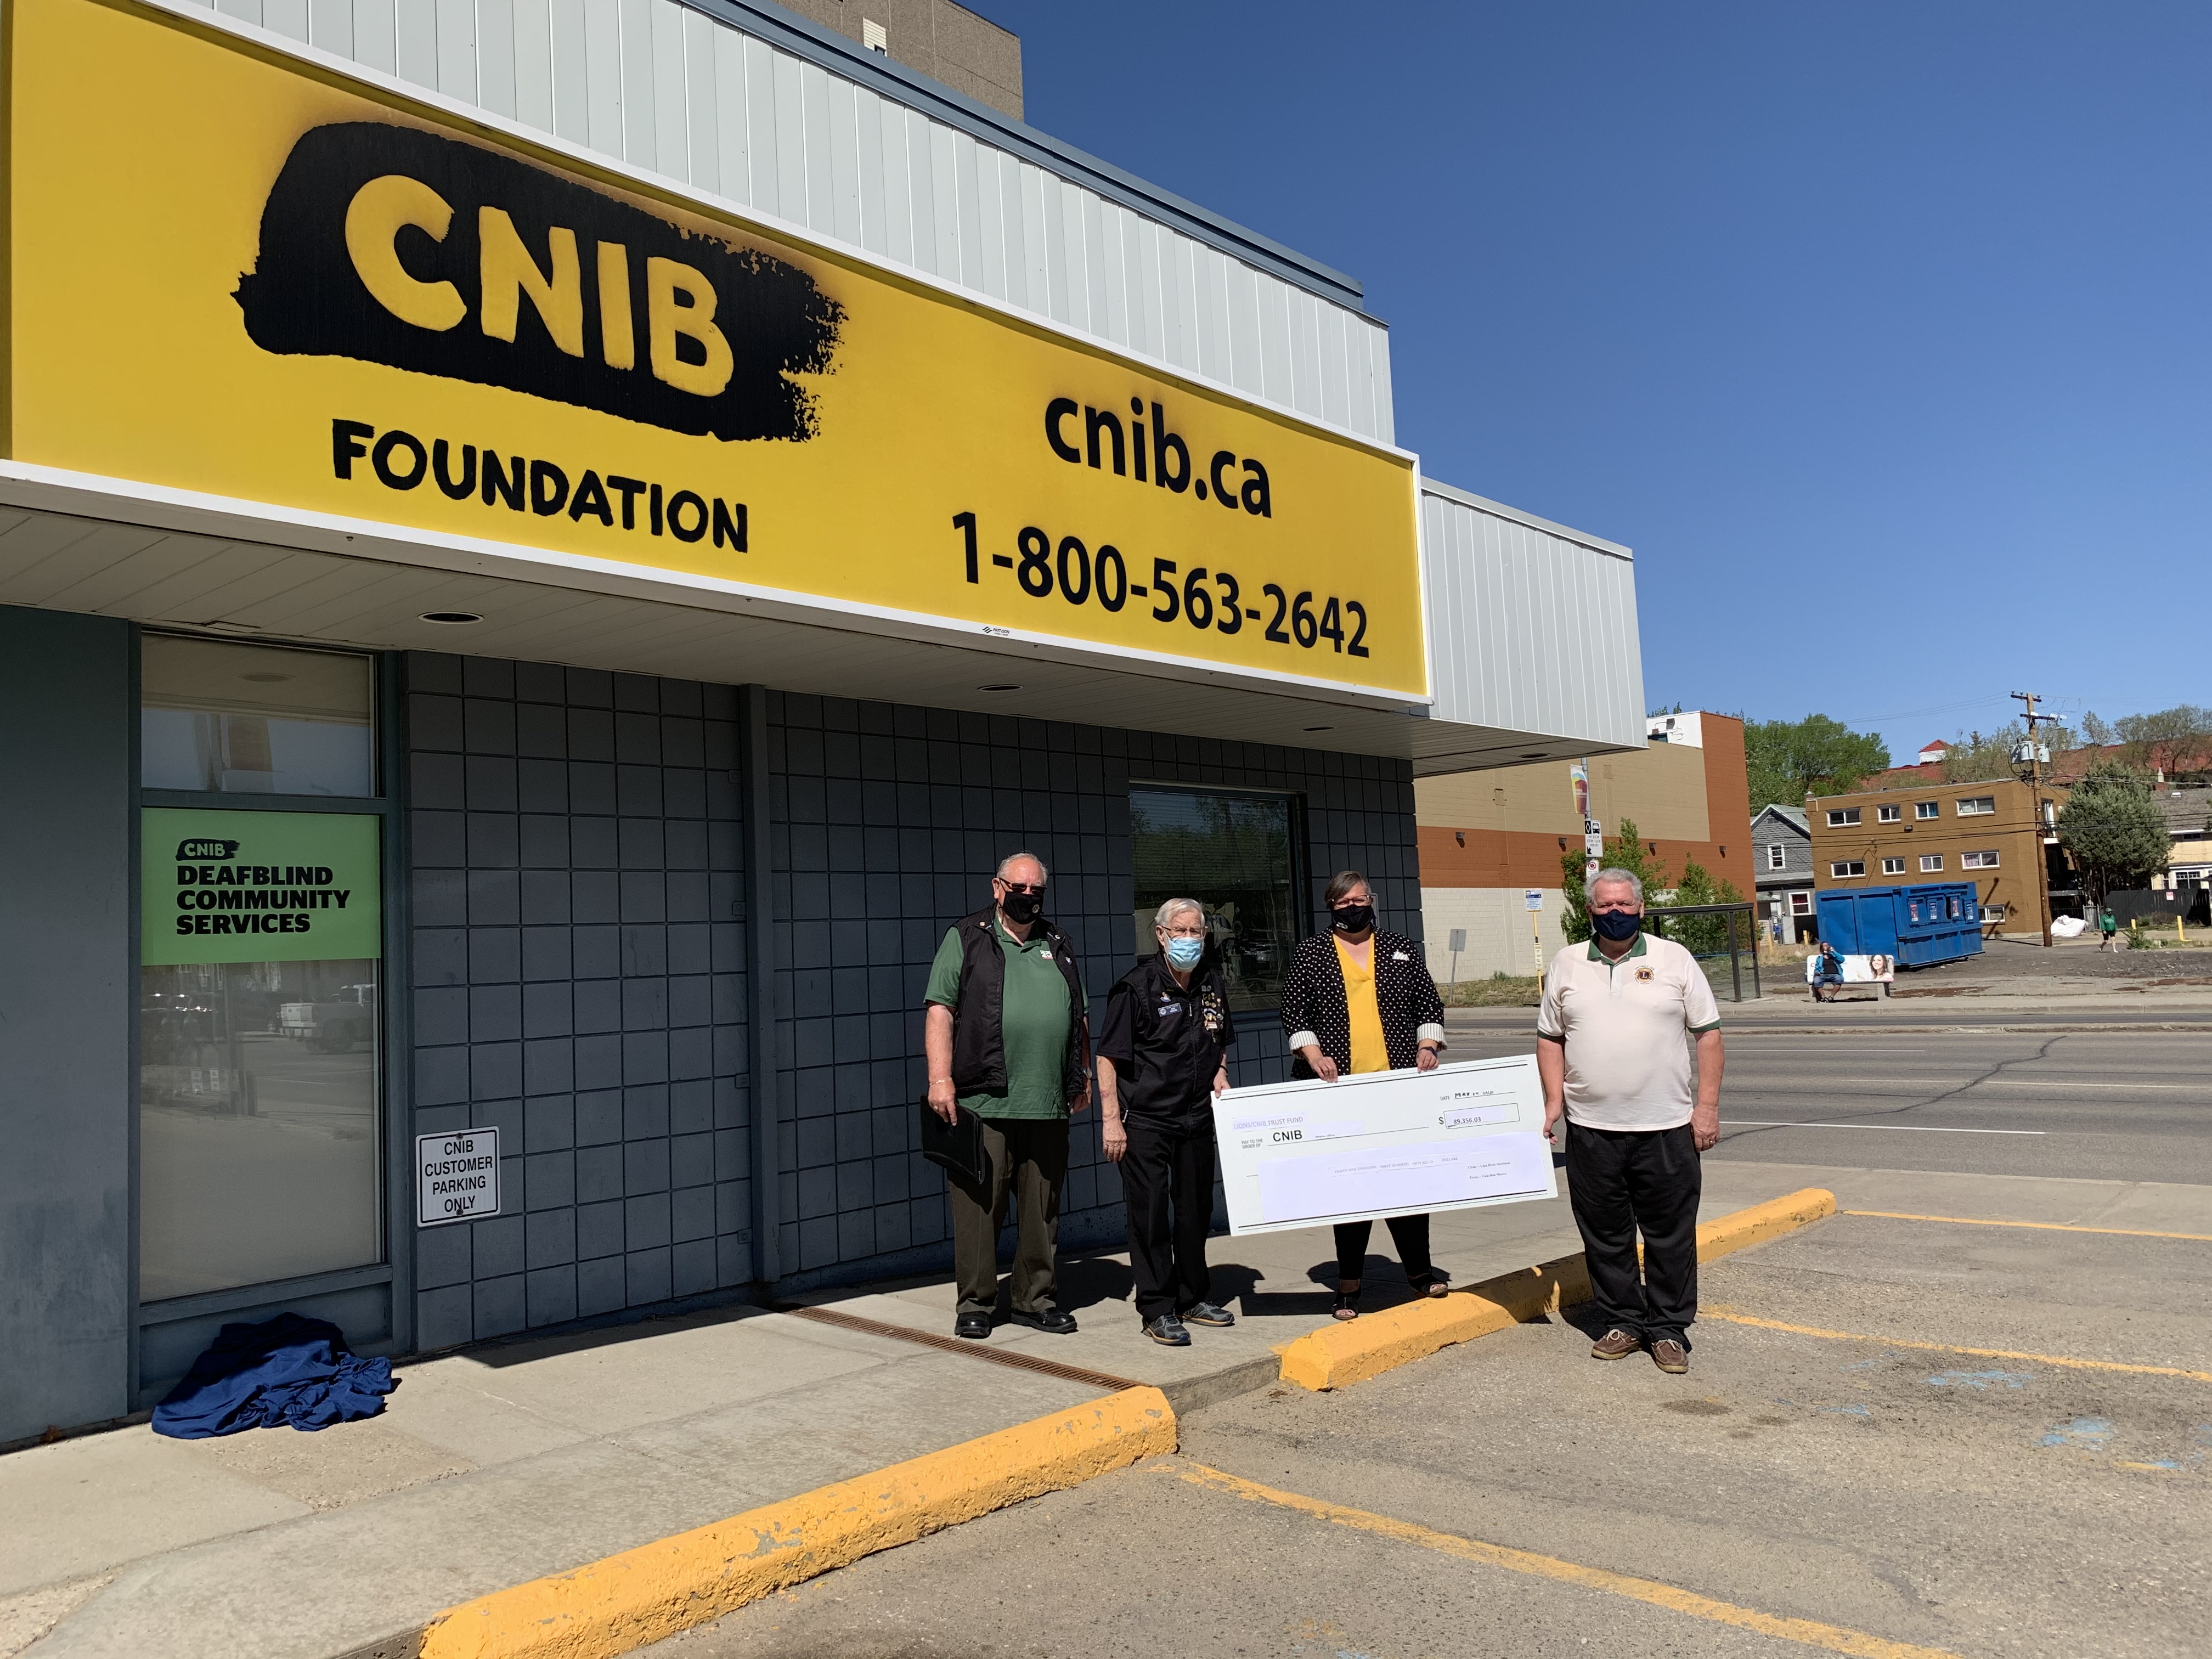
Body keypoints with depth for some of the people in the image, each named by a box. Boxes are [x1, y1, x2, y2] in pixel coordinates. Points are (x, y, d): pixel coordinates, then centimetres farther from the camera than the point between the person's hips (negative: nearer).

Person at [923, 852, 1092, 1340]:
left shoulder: (1058, 945, 19)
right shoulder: (966, 938, 4)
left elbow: (1080, 1016, 25)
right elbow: (939, 1009, -3)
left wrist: (1082, 1075, 18)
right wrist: (941, 1079, -12)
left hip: (1048, 1104, 4)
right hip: (982, 1102, -4)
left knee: (1042, 1209, 9)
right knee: (978, 1207, -2)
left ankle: (1033, 1299, 21)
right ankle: (975, 1304, 11)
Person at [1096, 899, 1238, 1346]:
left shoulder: (1213, 983, 6)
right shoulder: (1137, 987, -12)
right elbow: (1108, 1057, -12)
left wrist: (1220, 1072, 3)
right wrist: (1111, 1120, -16)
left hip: (1196, 1118, 6)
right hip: (1144, 1120, -6)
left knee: (1196, 1210, 15)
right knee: (1150, 1214, 0)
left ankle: (1194, 1298, 30)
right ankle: (1157, 1310, 11)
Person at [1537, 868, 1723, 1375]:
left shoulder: (1674, 959, 3)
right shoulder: (1567, 964, 8)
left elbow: (1708, 1032, 2)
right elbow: (1550, 1037, 12)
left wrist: (1708, 1106, -5)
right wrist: (1553, 1099, 1)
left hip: (1666, 1127, -2)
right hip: (1591, 1129, 2)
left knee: (1671, 1233, 5)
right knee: (1605, 1234, 9)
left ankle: (1668, 1328, 17)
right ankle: (1623, 1322, 23)